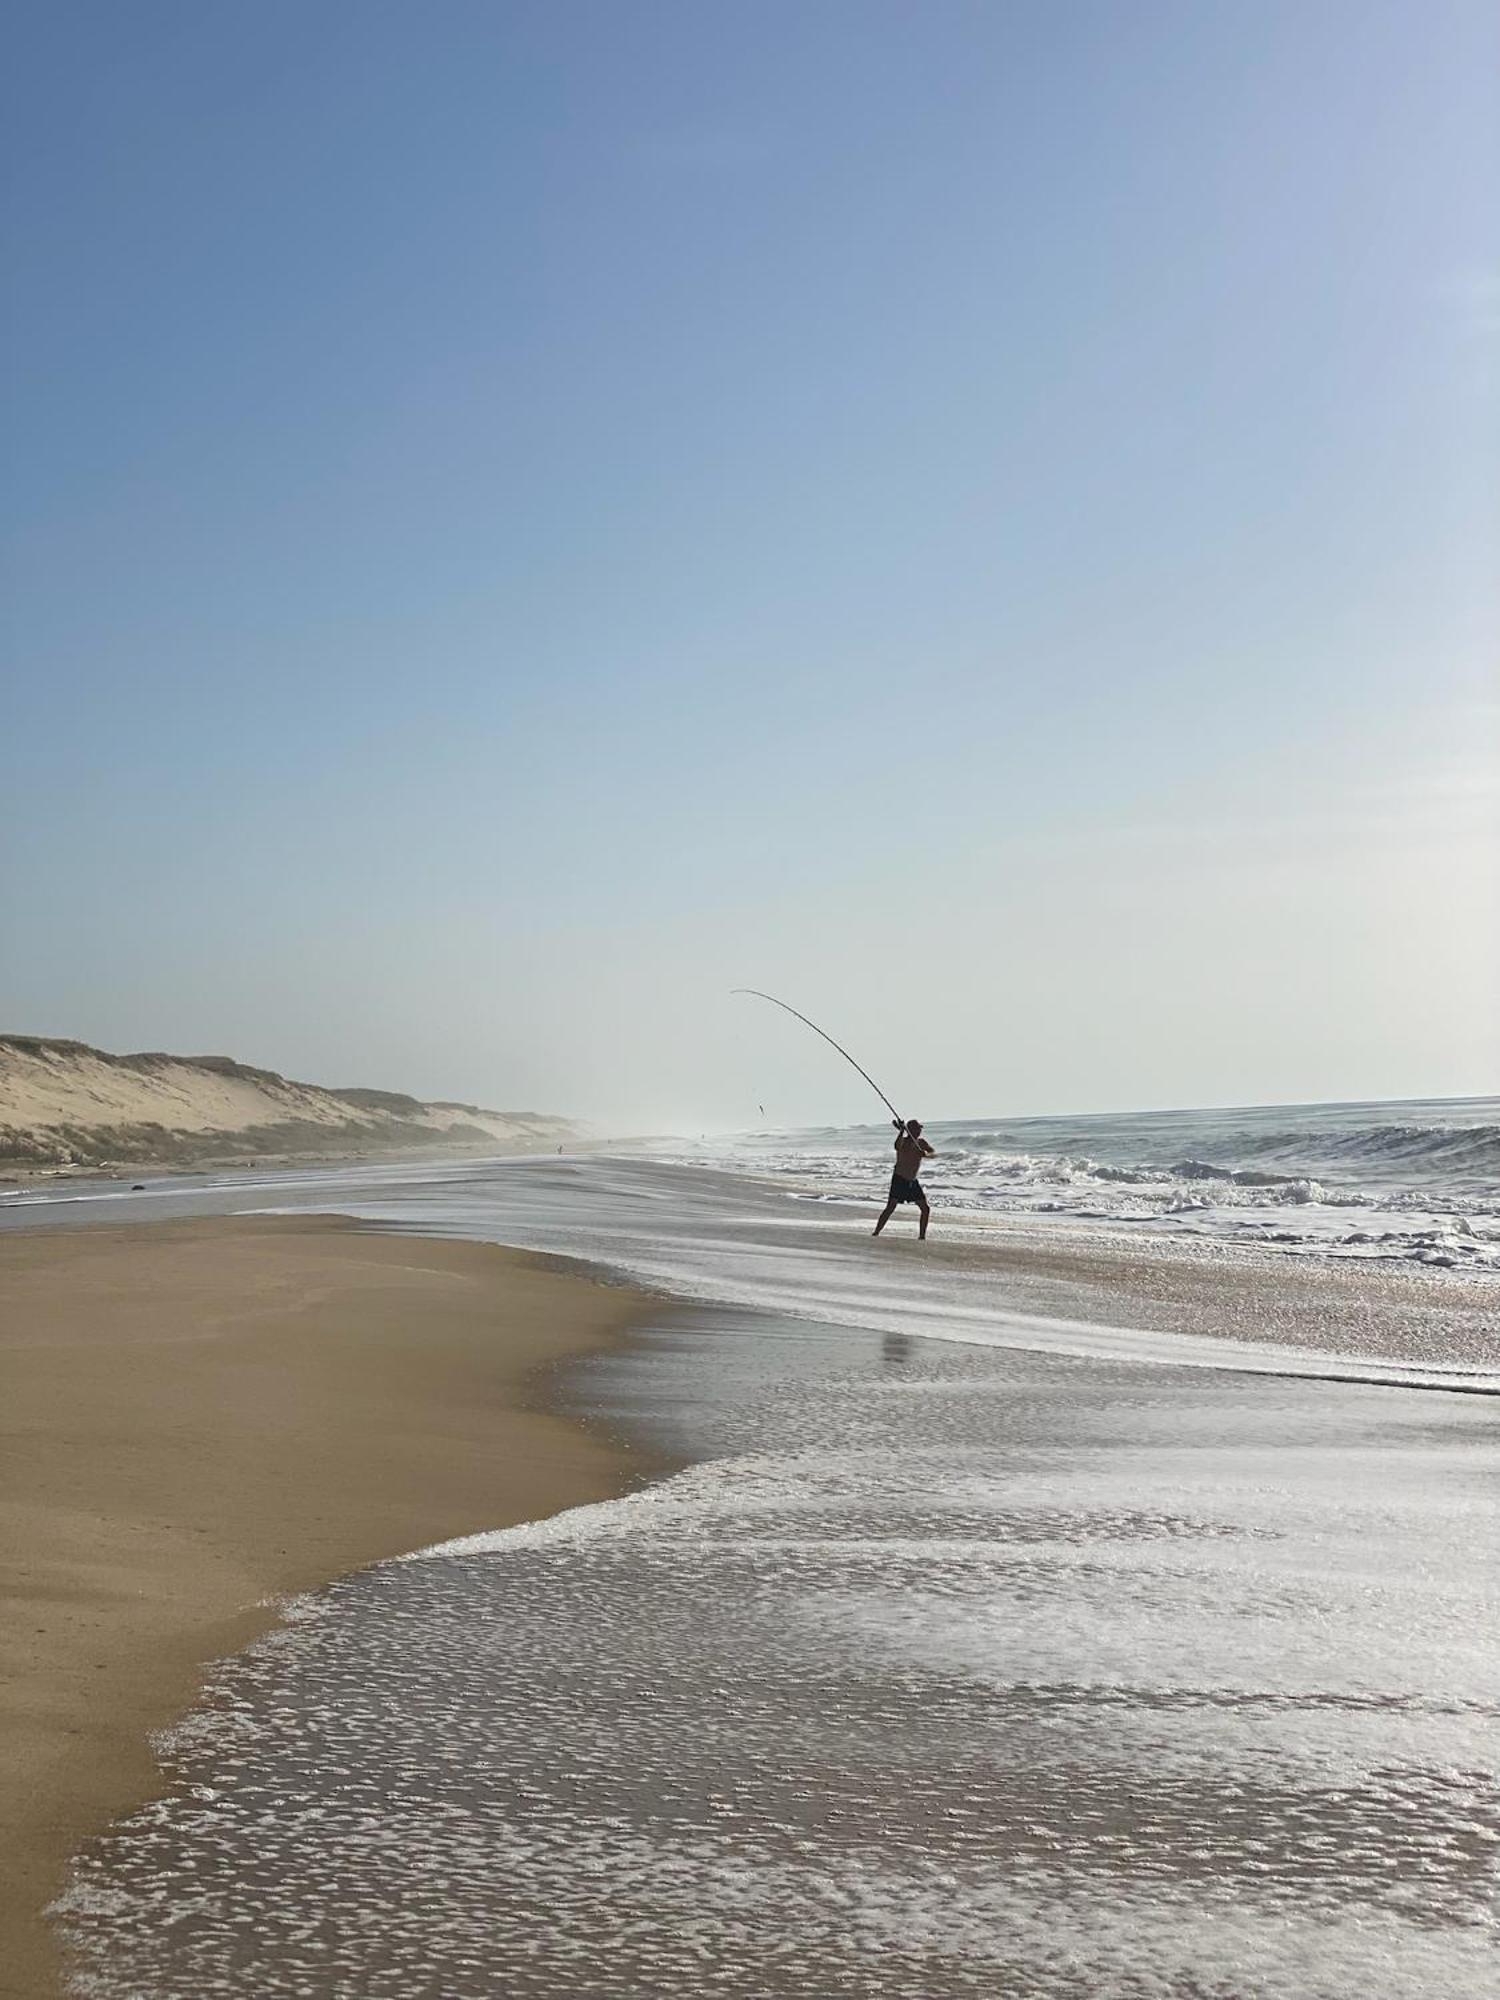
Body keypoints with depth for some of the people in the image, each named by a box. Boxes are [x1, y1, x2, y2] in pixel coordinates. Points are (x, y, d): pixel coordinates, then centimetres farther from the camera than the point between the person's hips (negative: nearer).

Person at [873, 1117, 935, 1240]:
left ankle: (922, 1236, 14)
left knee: (925, 1209, 4)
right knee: (891, 1208, -14)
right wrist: (901, 1131, -46)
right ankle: (876, 1233, -11)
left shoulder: (921, 1142, 7)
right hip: (899, 1179, -6)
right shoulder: (903, 1141, -11)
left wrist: (926, 1154, -22)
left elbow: (933, 1152, -1)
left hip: (913, 1182, 6)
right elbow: (897, 1146, -34)